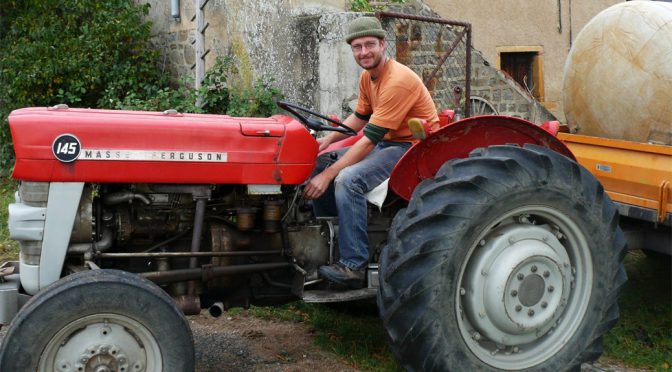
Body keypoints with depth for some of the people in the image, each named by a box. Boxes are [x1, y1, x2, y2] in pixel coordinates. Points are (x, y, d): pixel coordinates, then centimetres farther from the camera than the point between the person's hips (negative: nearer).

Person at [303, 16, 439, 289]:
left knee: (348, 179, -30)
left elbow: (370, 139, -26)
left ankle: (354, 266, -25)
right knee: (321, 163, 3)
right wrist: (329, 139, 0)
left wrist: (328, 175, -26)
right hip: (388, 143, 10)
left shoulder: (398, 81, -24)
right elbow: (360, 118, 19)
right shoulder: (367, 76, 7)